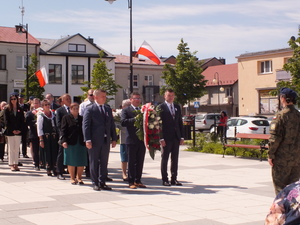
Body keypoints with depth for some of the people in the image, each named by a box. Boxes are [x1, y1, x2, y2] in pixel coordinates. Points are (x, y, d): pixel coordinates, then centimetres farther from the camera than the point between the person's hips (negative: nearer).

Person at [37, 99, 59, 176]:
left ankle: (55, 169, 14)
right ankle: (48, 170, 10)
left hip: (54, 137, 3)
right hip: (46, 137, -3)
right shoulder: (41, 116, -1)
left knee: (55, 153, 4)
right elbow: (39, 129, -4)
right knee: (47, 153, 1)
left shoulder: (54, 114, 10)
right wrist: (41, 140, -10)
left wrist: (58, 135, 5)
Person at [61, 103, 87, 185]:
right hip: (70, 143, -3)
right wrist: (64, 141, -13)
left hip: (81, 143, 3)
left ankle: (79, 177, 15)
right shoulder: (66, 118, 4)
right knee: (71, 162, 2)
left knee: (81, 162, 3)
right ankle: (72, 178, 12)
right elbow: (63, 130, -2)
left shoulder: (82, 118, 13)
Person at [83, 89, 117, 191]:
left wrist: (114, 138, 9)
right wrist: (87, 140, -17)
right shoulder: (90, 110, -4)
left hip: (106, 140, 5)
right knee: (94, 163, 4)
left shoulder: (108, 109, 13)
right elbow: (85, 125, -9)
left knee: (104, 163, 9)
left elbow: (112, 125, 15)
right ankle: (95, 183, 12)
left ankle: (102, 183, 17)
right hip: (94, 141, -5)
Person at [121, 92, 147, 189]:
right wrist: (135, 119, -22)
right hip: (132, 141, -5)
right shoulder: (126, 110, 1)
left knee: (140, 162, 9)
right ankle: (131, 182, 7)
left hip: (142, 140, 5)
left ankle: (138, 180, 17)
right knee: (132, 162, 1)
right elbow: (123, 122, -15)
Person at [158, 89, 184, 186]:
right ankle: (165, 180, 9)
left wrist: (182, 137, 7)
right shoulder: (161, 108, -4)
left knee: (175, 159, 8)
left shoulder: (177, 107, 13)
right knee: (164, 159, 2)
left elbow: (180, 122, 14)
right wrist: (161, 138, -14)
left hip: (176, 137, 5)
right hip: (166, 138, -5)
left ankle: (174, 179, 15)